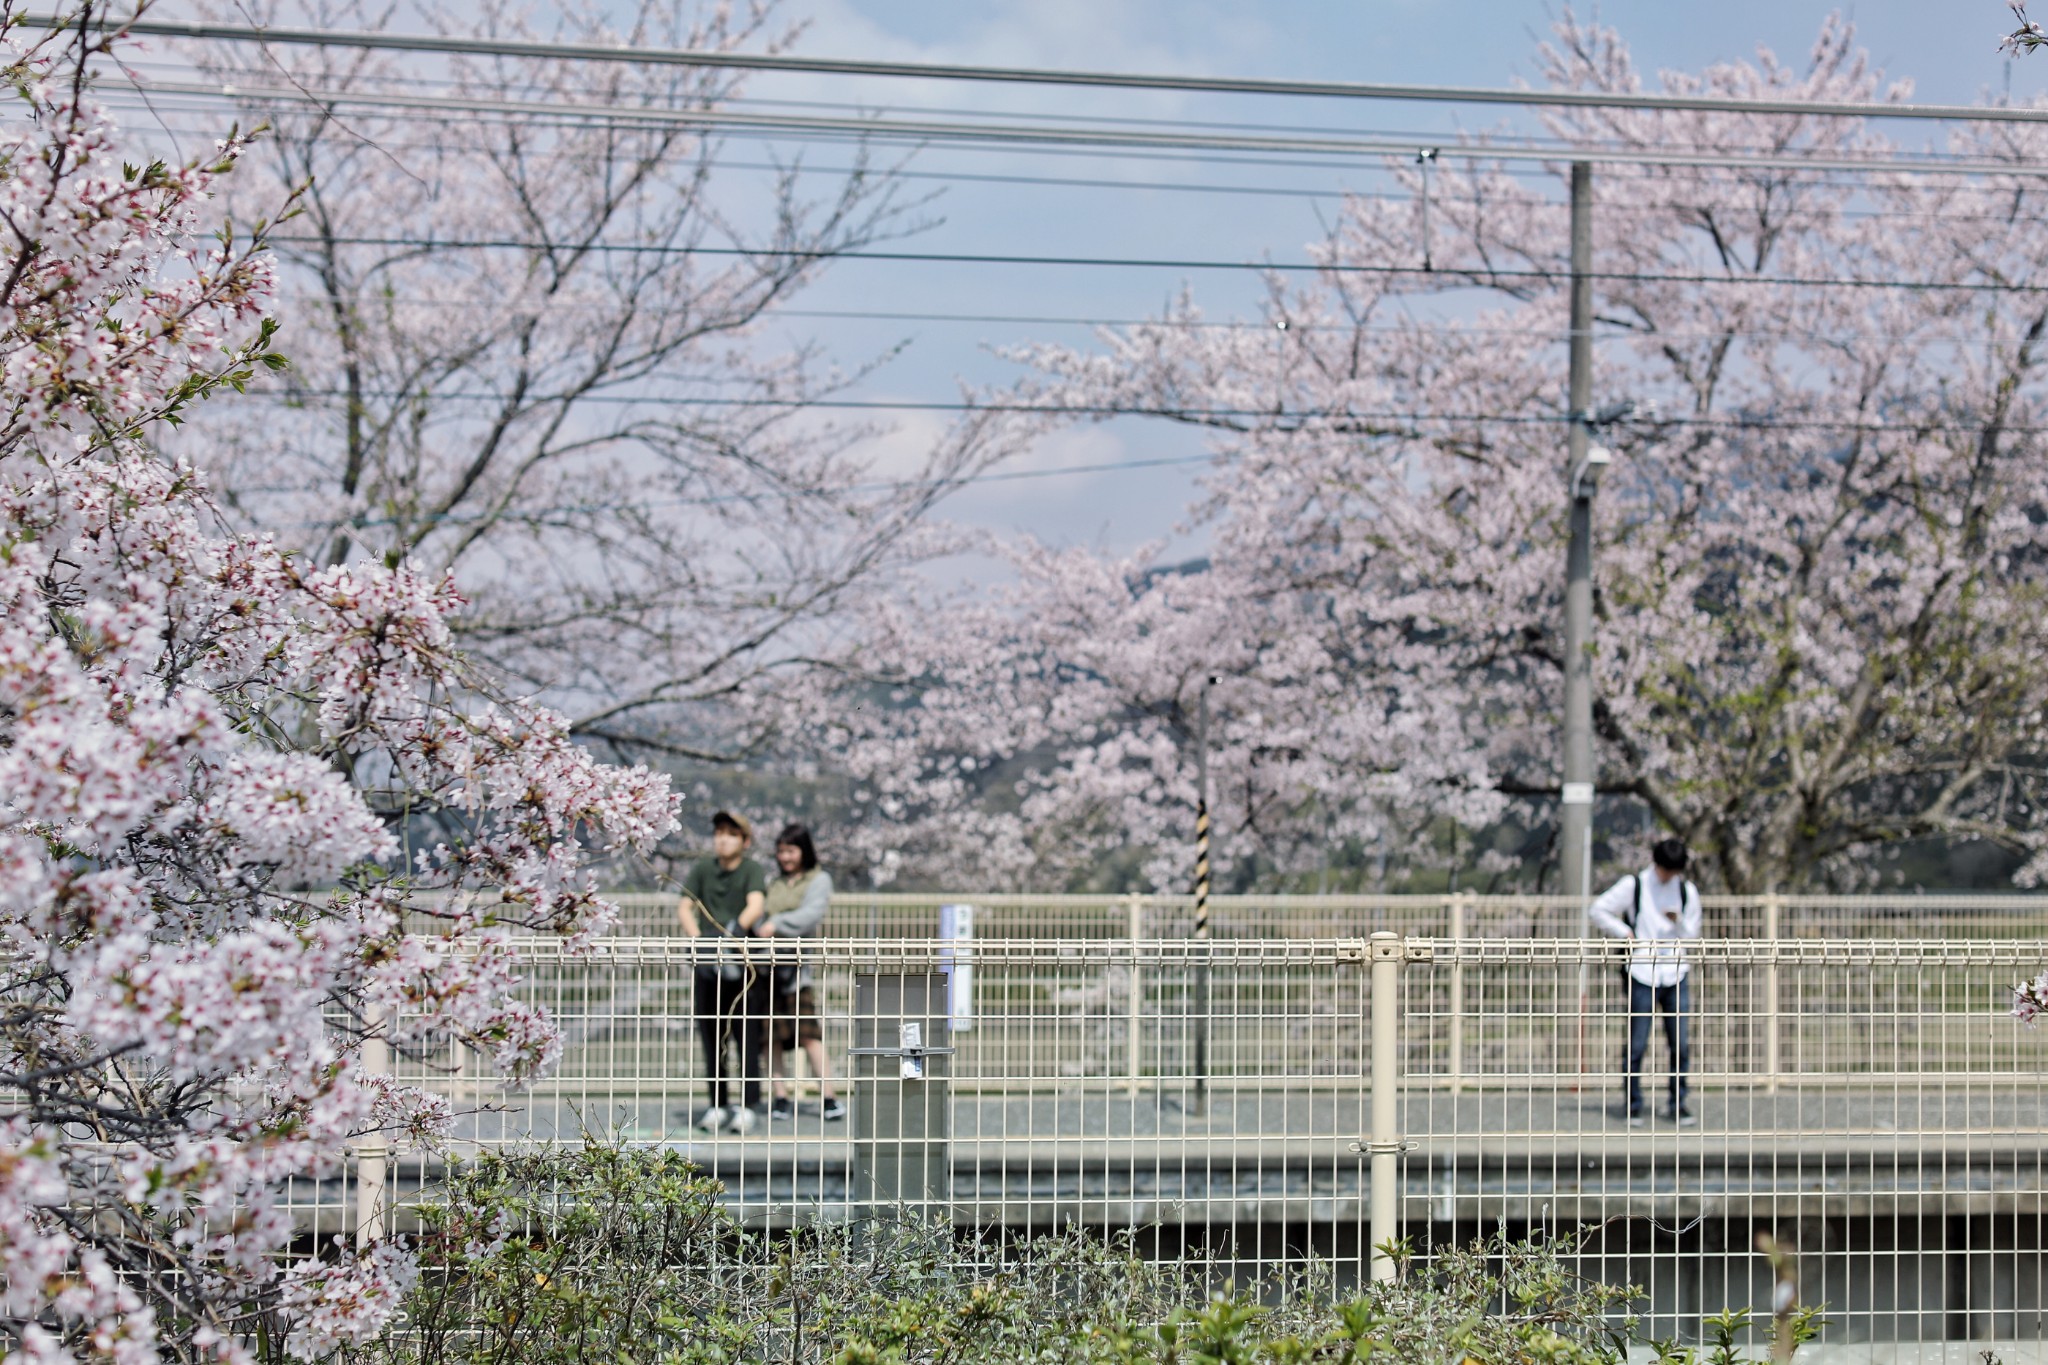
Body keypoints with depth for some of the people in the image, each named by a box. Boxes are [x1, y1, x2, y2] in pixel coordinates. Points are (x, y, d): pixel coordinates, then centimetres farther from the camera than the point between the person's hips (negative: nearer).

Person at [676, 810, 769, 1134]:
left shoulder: (753, 871, 0)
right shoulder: (703, 869, 9)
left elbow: (756, 904, -16)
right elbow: (684, 907, 1)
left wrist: (737, 931, -35)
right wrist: (697, 938, -18)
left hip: (744, 964, -3)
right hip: (709, 965, 3)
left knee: (747, 1037, -5)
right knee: (712, 1038, 7)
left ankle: (749, 1106, 0)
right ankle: (718, 1104, 16)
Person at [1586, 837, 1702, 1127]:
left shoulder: (1687, 891, 12)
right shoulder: (1634, 885, 2)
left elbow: (1691, 934, 13)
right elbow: (1596, 910, 3)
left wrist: (1678, 921, -7)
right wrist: (1623, 931, -6)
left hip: (1676, 974, 3)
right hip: (1642, 975, -3)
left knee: (1681, 1043, 0)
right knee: (1637, 1045, -4)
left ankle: (1679, 1103, 9)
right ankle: (1634, 1106, 4)